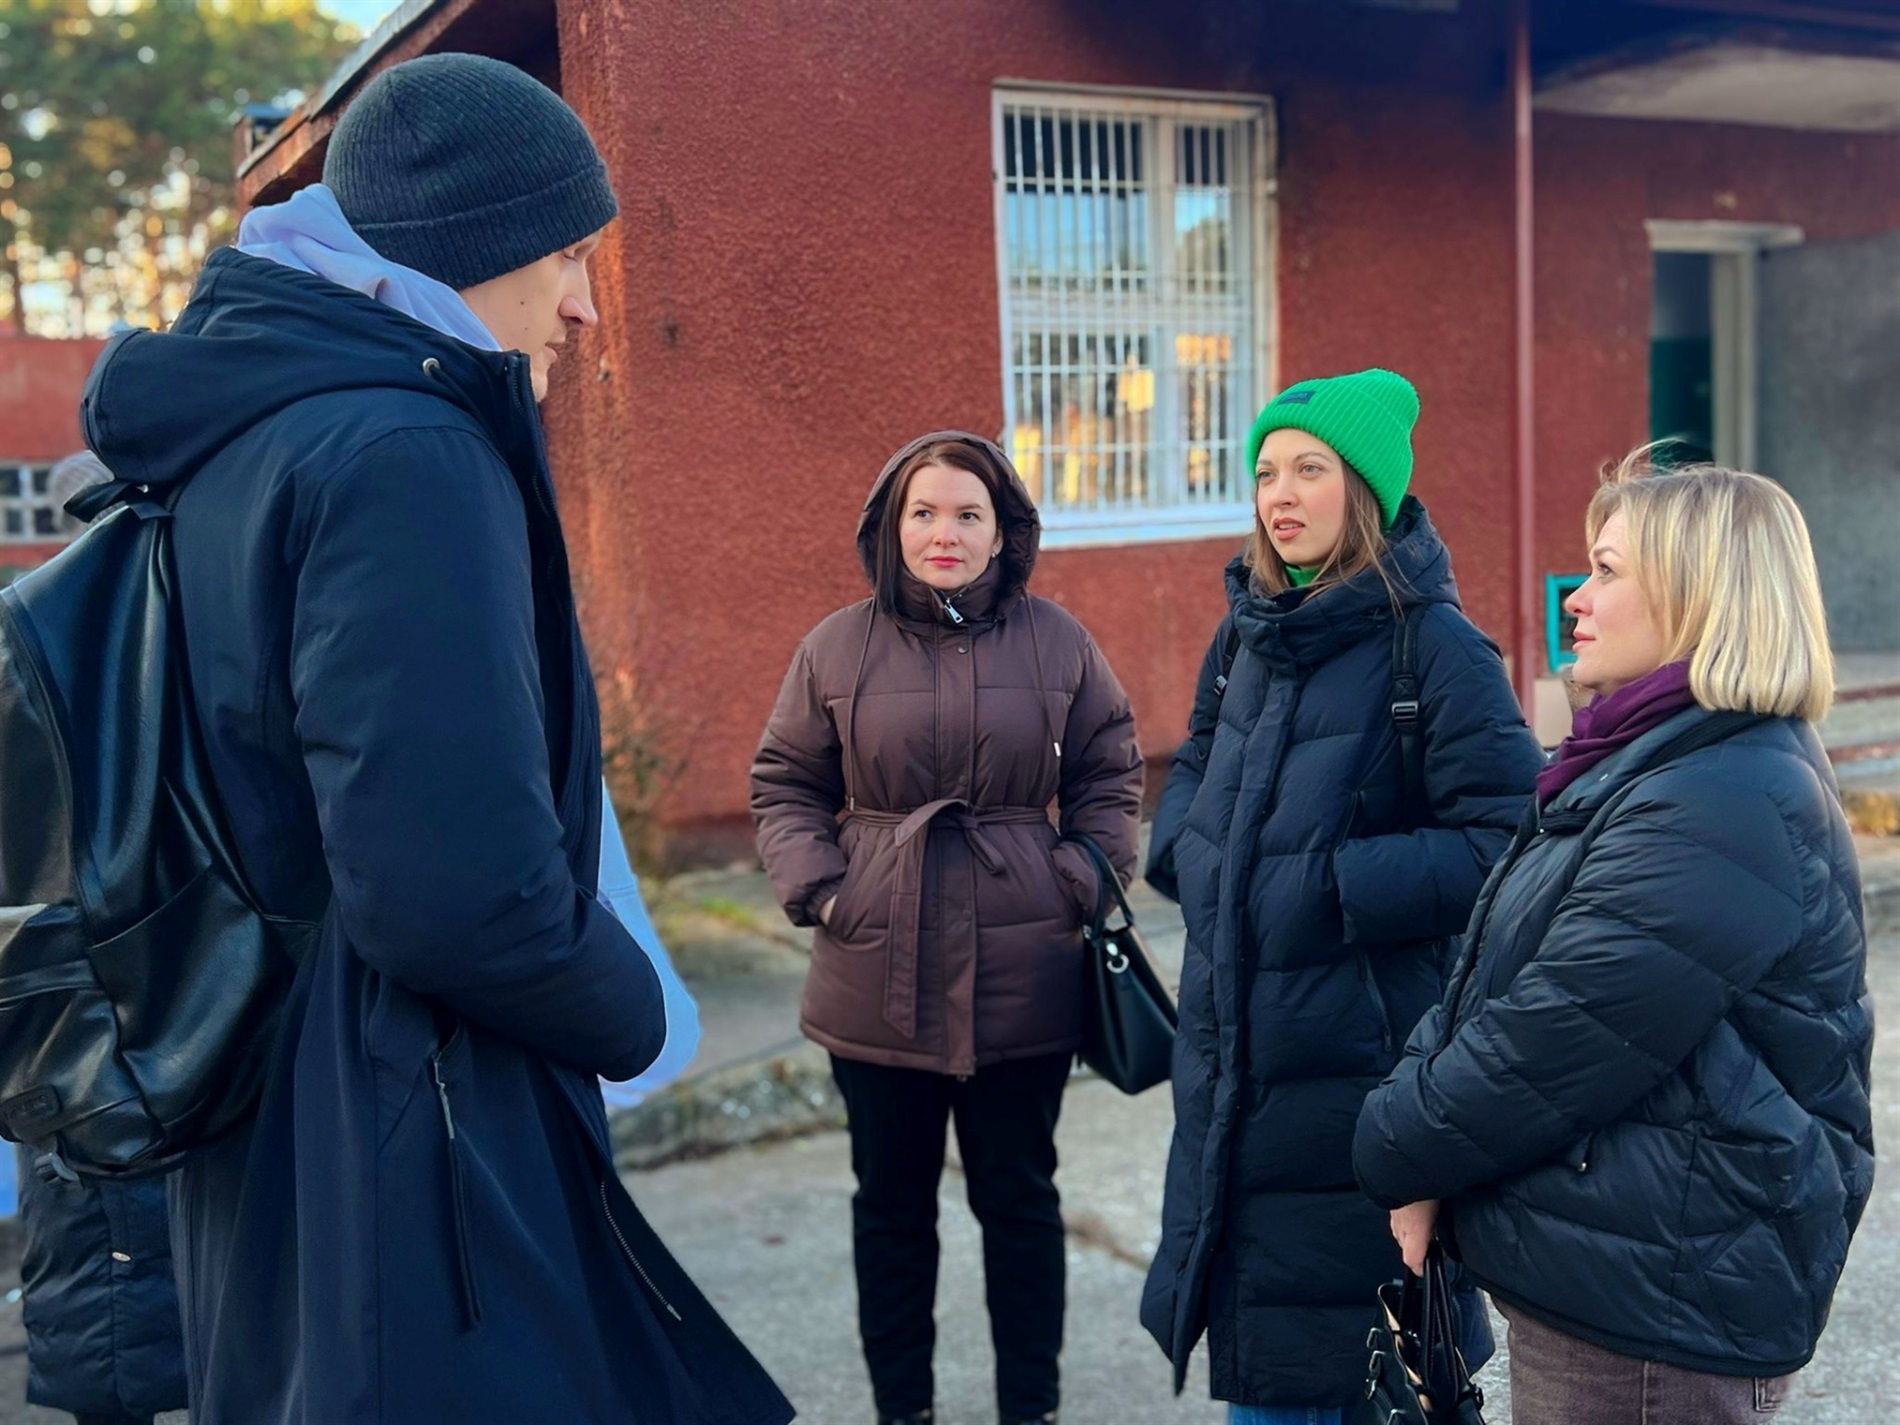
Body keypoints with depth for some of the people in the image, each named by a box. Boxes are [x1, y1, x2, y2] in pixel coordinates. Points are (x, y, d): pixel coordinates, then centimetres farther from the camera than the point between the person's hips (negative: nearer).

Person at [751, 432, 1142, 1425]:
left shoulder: (1055, 641, 1)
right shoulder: (838, 648, 0)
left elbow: (1109, 775, 8)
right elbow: (783, 785, 7)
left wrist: (1082, 884, -4)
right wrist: (814, 889, -6)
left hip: (1023, 979, 0)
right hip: (876, 980, 0)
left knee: (1018, 1196, 13)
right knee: (892, 1202, 13)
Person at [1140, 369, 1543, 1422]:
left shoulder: (1430, 644, -14)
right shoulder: (1246, 632, 7)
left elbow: (1505, 843, -18)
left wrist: (1333, 884, -20)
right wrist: (1187, 853, 3)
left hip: (1366, 1051, -6)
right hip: (1233, 1045, 7)